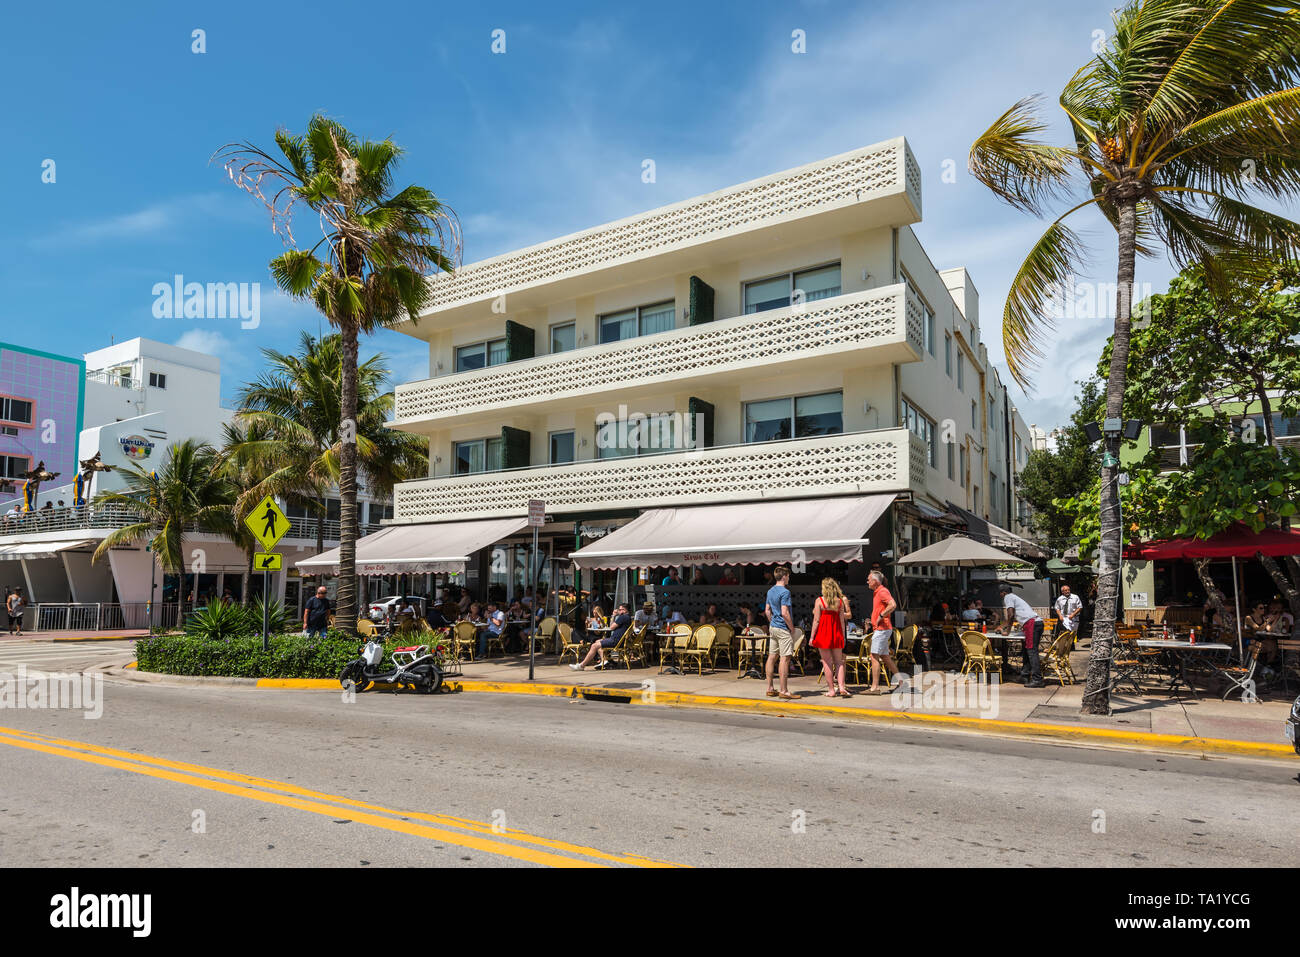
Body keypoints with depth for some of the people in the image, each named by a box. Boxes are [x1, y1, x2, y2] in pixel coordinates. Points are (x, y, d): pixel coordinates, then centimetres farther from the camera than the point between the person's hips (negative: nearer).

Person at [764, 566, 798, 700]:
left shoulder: (770, 591, 12)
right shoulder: (785, 592, -14)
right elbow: (784, 613, -19)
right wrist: (792, 629, -10)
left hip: (773, 628, 9)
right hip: (783, 629, -9)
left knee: (772, 656, 10)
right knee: (785, 658, -6)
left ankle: (770, 689, 14)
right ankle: (784, 691, -5)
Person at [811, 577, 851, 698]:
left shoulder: (819, 601, -6)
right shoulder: (840, 601, 4)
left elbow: (816, 620, -6)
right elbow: (842, 621, 6)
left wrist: (812, 637, 0)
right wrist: (842, 637, 13)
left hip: (823, 633, -3)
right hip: (837, 634, 3)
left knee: (827, 662, 4)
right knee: (838, 661, 11)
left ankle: (831, 690, 5)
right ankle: (841, 686, -4)